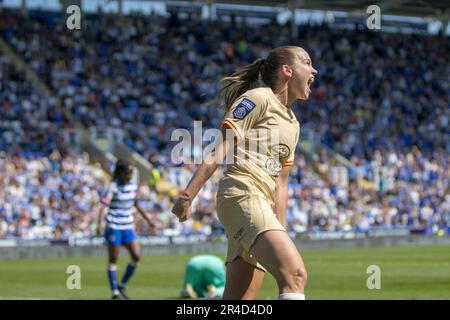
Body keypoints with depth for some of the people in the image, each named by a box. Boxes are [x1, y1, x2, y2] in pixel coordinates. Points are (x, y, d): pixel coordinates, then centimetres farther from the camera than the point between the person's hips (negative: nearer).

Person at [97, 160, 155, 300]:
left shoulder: (133, 186, 5)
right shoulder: (113, 187, -13)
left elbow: (136, 205, 19)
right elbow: (104, 205, -23)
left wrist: (148, 220, 24)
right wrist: (100, 224, -37)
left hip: (128, 227, 6)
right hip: (114, 227, -6)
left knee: (136, 256, -3)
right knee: (113, 260, 1)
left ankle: (122, 285, 14)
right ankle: (115, 293, 7)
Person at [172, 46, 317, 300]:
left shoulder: (292, 124, 26)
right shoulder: (258, 98, 0)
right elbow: (220, 149, -9)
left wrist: (280, 232, 21)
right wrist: (188, 194, -18)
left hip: (262, 204, 9)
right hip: (242, 194, -9)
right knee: (295, 274, -28)